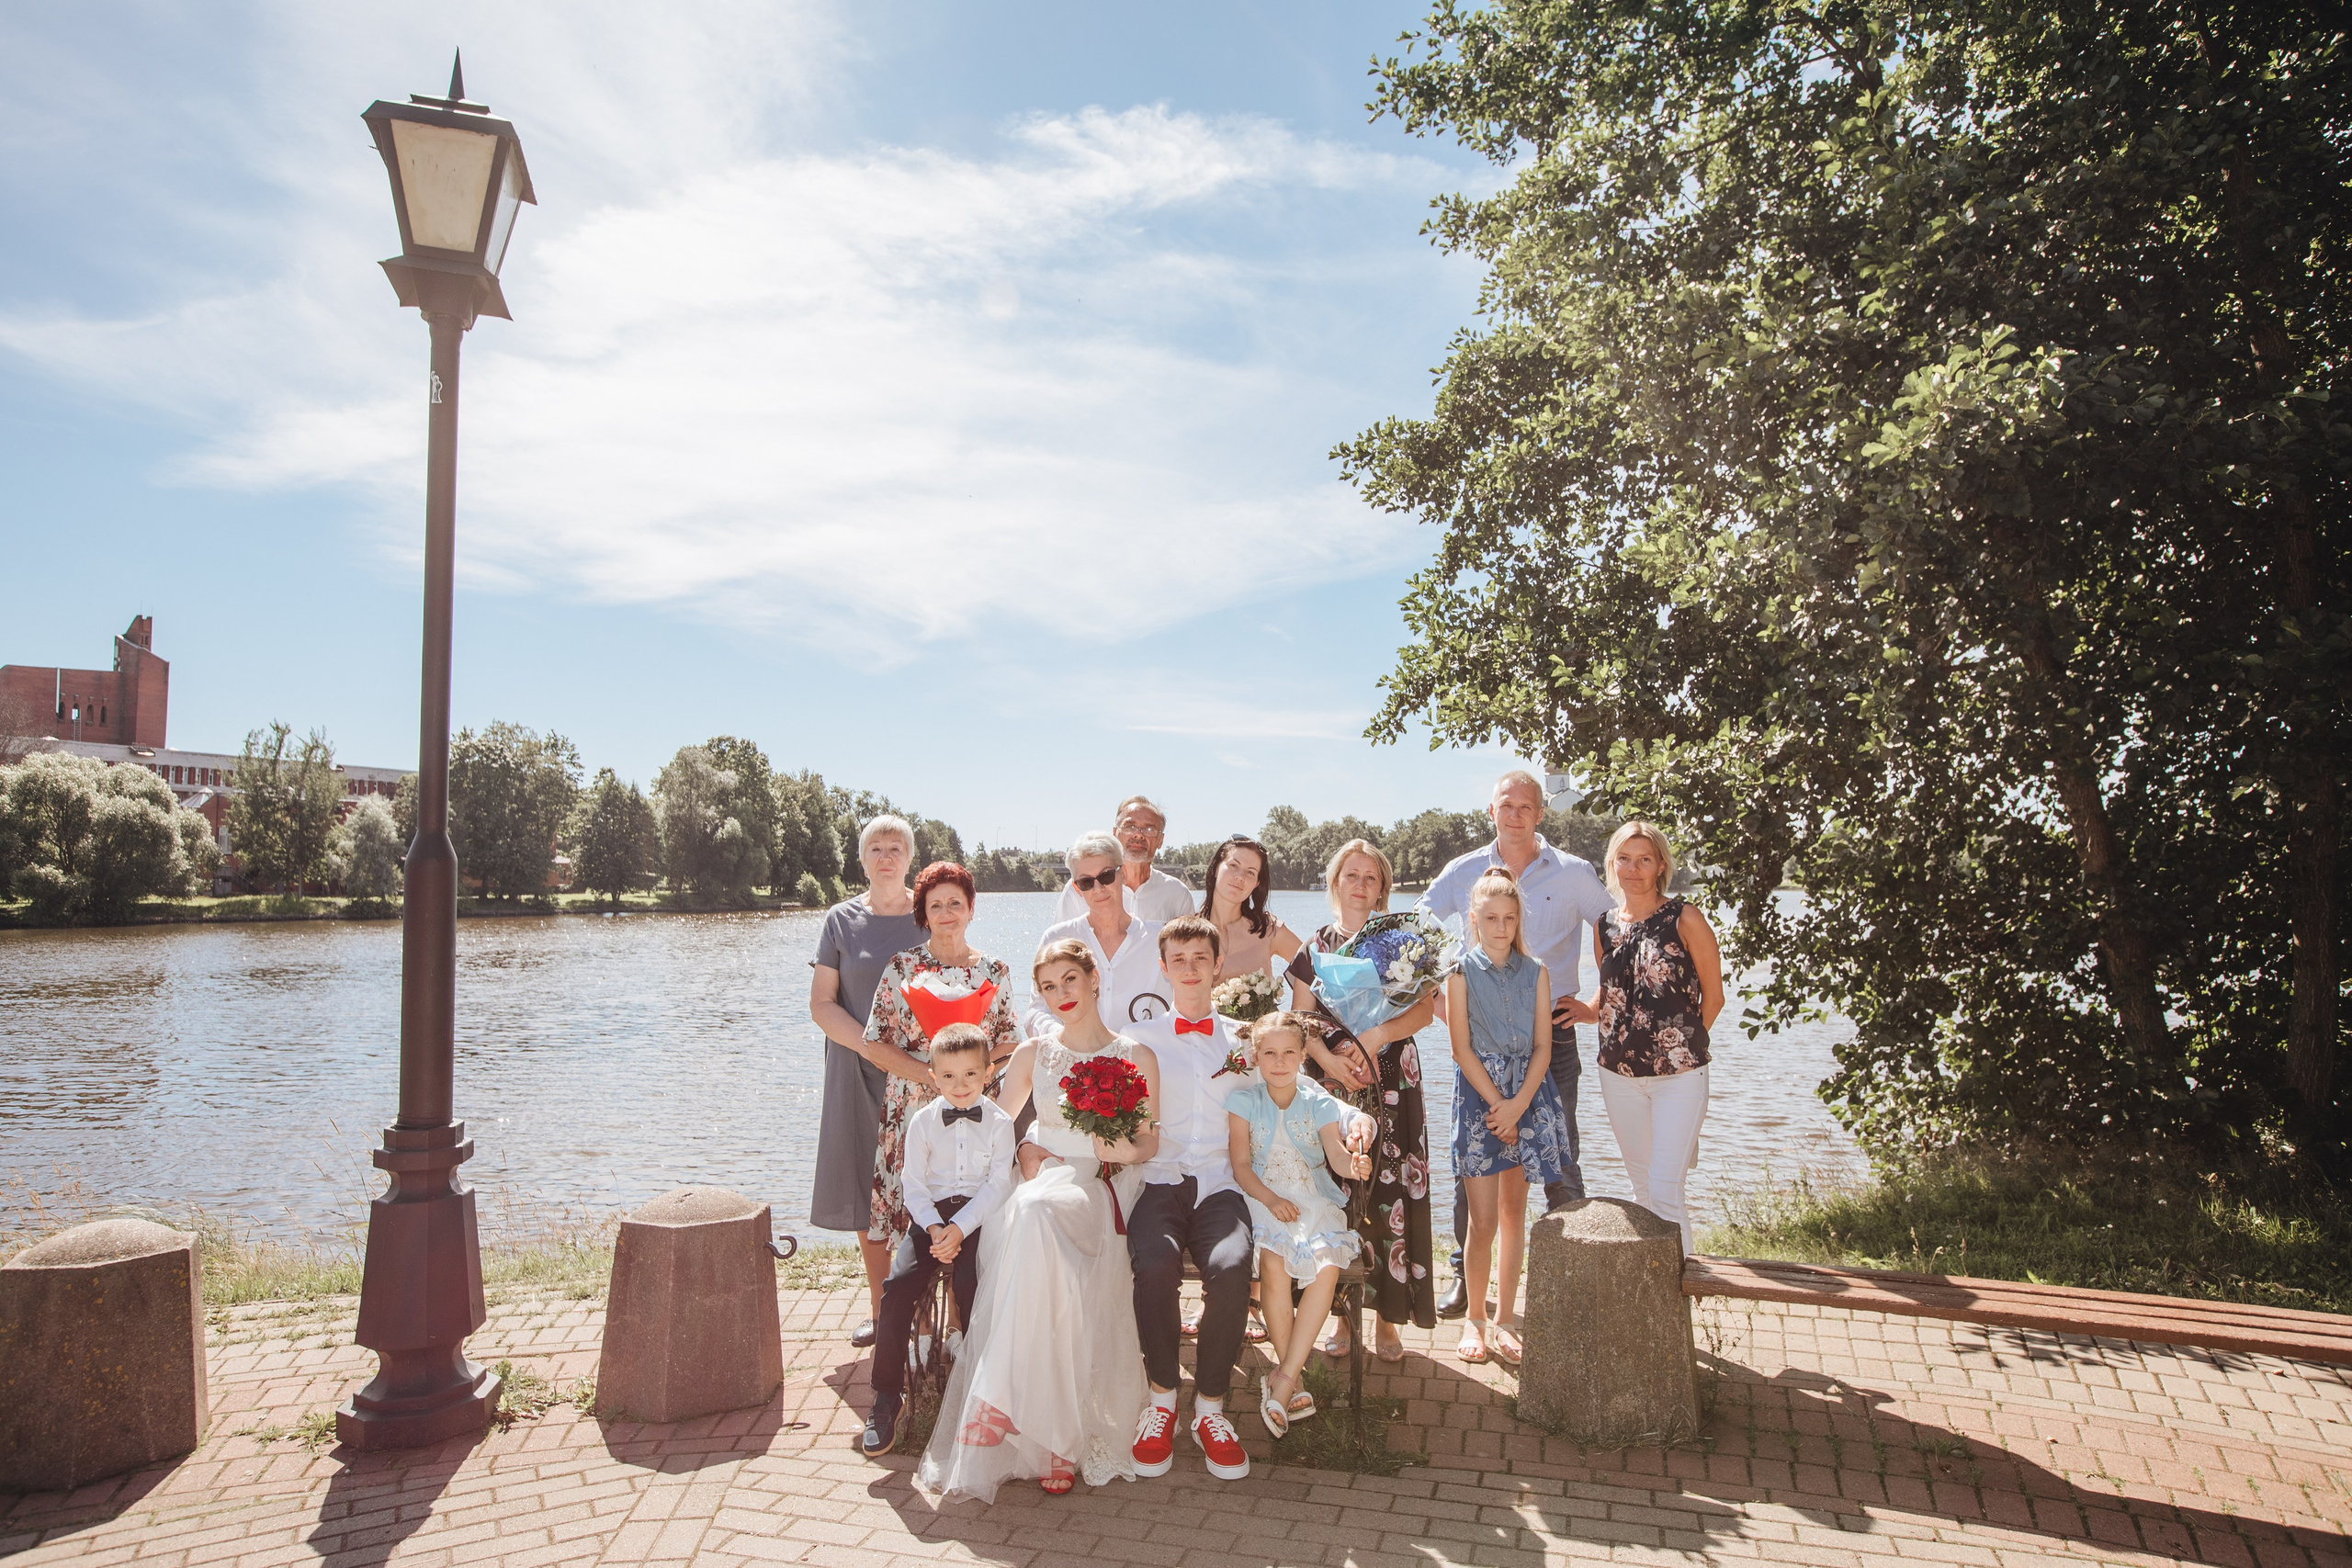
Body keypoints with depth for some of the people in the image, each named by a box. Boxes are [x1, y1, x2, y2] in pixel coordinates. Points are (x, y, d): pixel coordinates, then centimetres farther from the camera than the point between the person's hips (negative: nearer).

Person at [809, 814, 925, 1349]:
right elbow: (821, 1003, 2)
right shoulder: (842, 920, 6)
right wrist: (871, 1046, -13)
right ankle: (879, 1307, 18)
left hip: (924, 1073, -1)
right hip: (859, 1074, 1)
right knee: (868, 1190, 5)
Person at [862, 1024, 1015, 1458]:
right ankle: (887, 1395, -9)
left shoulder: (999, 1122, 0)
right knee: (899, 1284, -20)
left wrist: (959, 1228, -17)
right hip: (930, 1215, 2)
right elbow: (913, 1184, 1)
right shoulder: (923, 1121, 5)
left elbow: (998, 1185, -6)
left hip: (978, 1216, -2)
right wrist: (934, 1229, -14)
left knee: (970, 1284, -26)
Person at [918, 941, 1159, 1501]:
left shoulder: (1136, 1057, 7)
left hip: (1098, 1187, -2)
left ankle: (1008, 1399, -35)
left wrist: (1128, 1150, -14)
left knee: (1037, 1210, -38)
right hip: (1040, 1176, 2)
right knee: (1022, 1218, -36)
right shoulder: (1033, 1053, 13)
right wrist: (1023, 1148, 0)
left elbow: (1150, 1141, 7)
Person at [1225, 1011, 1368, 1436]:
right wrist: (1271, 1199, -18)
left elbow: (1335, 1152, -7)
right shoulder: (1244, 1101, 4)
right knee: (1274, 1264, -31)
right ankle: (1290, 1377, -15)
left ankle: (1285, 1376, -20)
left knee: (1328, 1265, -28)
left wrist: (1353, 1164, -31)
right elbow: (1241, 1165, -1)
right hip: (1262, 1198, -1)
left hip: (1314, 1199, 1)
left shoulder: (1318, 1101, 6)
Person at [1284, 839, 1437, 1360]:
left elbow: (1424, 1007, -4)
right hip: (1331, 1085, 1)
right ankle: (1341, 1313, 11)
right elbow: (1301, 1020, 5)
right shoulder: (1316, 948, 9)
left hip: (1392, 1086, -1)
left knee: (1390, 1195, -4)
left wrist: (1373, 1038, -18)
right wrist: (1331, 1060, -13)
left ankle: (1388, 1319, 7)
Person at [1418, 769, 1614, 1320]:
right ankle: (1465, 1273, 18)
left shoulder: (1574, 874, 0)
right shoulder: (1464, 872, 3)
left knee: (1559, 1160, 3)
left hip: (1551, 1029, -1)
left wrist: (1598, 1006, -1)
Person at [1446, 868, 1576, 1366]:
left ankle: (1505, 1318, 19)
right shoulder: (1462, 972, -1)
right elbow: (1462, 1048, -5)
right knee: (1483, 1221, -3)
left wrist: (1518, 1105, -10)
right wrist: (1497, 1103, -11)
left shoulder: (1535, 974, 7)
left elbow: (1542, 1047, 2)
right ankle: (1475, 1319, 13)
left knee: (1514, 1214, 9)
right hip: (1478, 1095, -3)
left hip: (1528, 1095, 3)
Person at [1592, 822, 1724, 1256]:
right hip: (1619, 1073, 5)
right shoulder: (1605, 926, 6)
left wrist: (1684, 1046, 4)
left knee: (1665, 1191, -9)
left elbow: (1713, 997, 0)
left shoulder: (1684, 919, -8)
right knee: (1643, 1187, 14)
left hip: (1679, 1076, -4)